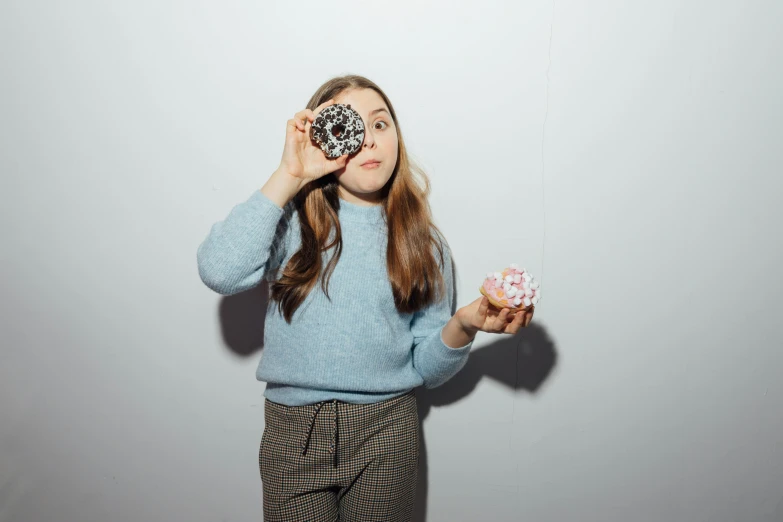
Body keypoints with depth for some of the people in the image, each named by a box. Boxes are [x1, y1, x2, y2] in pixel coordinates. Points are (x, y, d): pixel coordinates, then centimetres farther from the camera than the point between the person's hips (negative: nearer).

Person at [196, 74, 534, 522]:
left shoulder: (422, 243, 1)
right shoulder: (292, 222, -4)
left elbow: (427, 370, 2)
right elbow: (220, 272, -25)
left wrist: (463, 326, -19)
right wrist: (288, 178, -18)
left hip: (387, 431, 1)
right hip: (294, 431, -1)